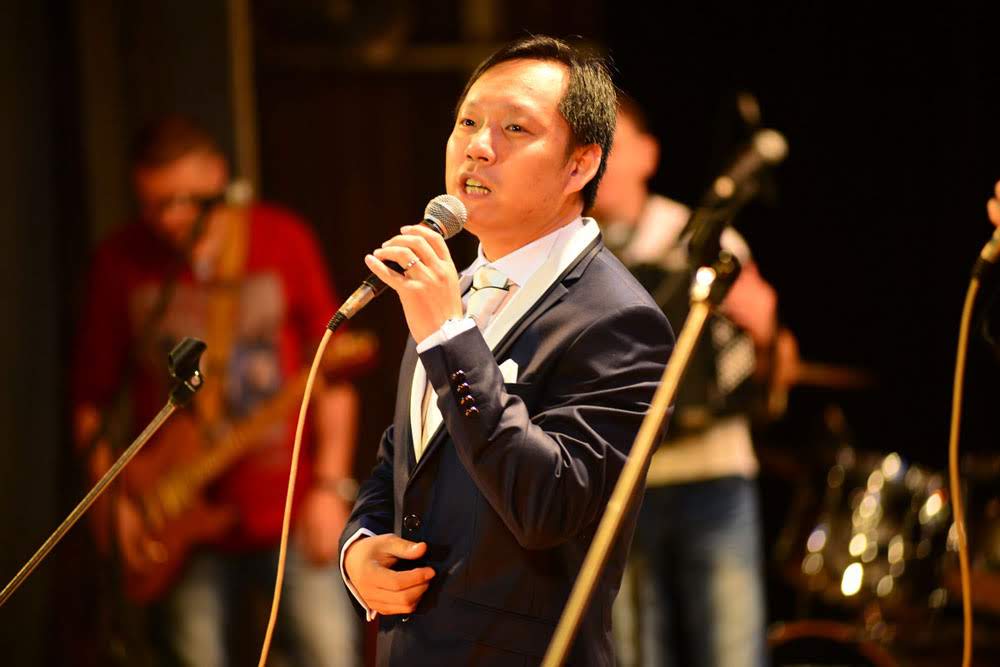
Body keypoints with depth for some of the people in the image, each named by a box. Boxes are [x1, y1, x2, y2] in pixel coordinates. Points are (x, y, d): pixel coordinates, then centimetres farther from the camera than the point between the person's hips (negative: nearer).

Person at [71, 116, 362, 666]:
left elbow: (332, 369, 2)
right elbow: (91, 394, 6)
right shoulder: (121, 262, 1)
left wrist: (331, 487, -6)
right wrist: (115, 497, -3)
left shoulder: (282, 241, 0)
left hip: (292, 513, -1)